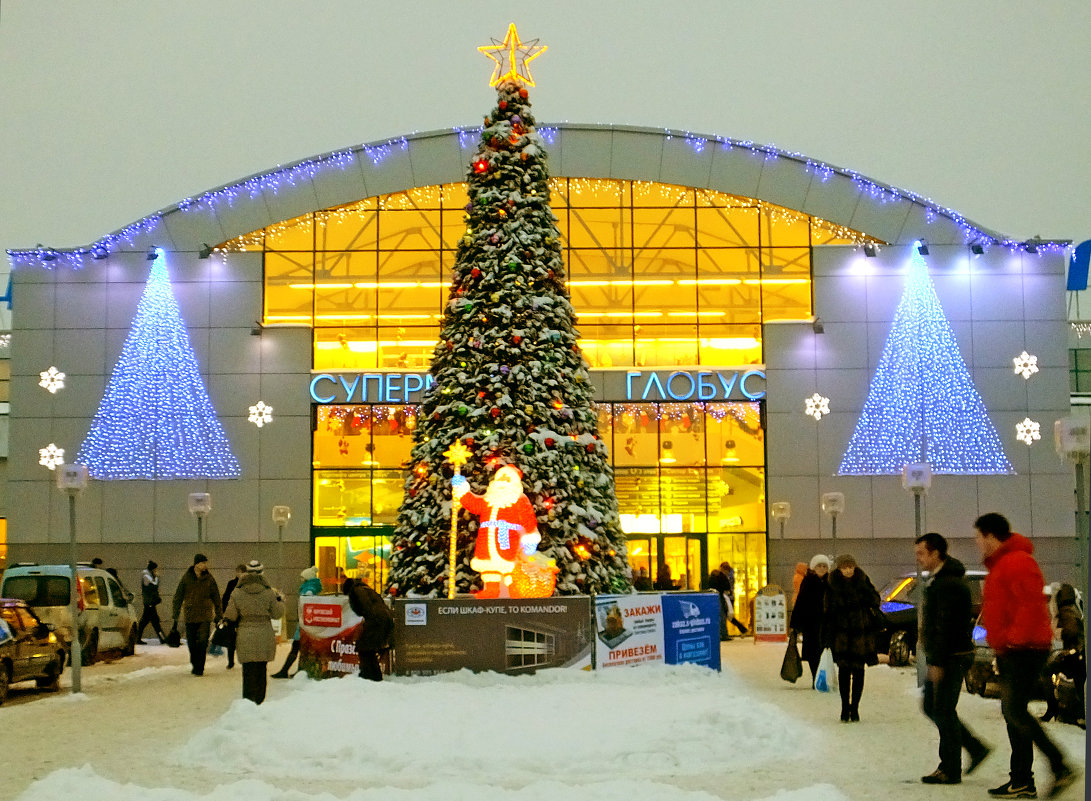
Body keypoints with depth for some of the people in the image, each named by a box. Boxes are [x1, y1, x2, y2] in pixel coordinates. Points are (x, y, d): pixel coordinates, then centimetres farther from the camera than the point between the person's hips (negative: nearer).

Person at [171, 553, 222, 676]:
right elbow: (178, 597, 5)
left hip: (205, 616, -1)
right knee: (191, 644, 8)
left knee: (202, 643, -8)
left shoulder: (209, 578, 1)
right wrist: (175, 615, 4)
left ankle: (199, 668, -1)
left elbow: (216, 597, 9)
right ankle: (195, 665, 27)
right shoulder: (186, 578, -1)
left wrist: (218, 615, 8)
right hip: (190, 616, 1)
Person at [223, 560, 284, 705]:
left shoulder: (237, 593, -5)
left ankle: (249, 701, 5)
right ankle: (259, 700, 18)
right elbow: (277, 613, 3)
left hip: (245, 638, 0)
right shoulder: (268, 593, -7)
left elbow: (230, 616, -1)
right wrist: (280, 600, 20)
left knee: (249, 671, 7)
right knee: (261, 670, 12)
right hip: (264, 637, 0)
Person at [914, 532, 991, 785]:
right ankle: (976, 748, 20)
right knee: (931, 707, 14)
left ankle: (950, 770, 2)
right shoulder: (938, 580, 16)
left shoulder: (949, 584, -18)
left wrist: (937, 662, -23)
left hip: (952, 658, -11)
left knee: (943, 710, -5)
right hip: (941, 658, 11)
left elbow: (945, 626, -22)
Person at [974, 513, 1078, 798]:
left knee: (1015, 711, -14)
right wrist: (1000, 642, 19)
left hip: (1024, 649, -11)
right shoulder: (1000, 565, 19)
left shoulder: (1017, 563, -15)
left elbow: (1031, 605, -25)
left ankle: (1060, 766, -10)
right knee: (1012, 712, 10)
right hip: (1010, 651, 11)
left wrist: (1014, 638, -23)